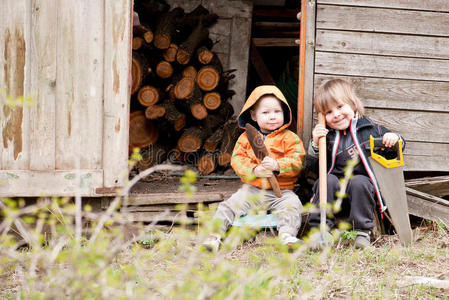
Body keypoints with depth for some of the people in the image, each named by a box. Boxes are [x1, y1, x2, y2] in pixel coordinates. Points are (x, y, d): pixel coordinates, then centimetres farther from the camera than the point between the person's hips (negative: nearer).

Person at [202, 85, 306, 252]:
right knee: (228, 206, -14)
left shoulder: (289, 138, 3)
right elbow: (237, 159, 1)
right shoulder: (246, 138, 9)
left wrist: (277, 165, -26)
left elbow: (297, 162, -8)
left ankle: (287, 235, -39)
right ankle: (214, 236, -14)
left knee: (292, 205, -30)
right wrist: (254, 171, -18)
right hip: (251, 189, 2)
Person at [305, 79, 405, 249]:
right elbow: (313, 168, 2)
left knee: (359, 182, -31)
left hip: (362, 187, -2)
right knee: (327, 180, -27)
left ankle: (363, 232, -22)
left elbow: (394, 153, 8)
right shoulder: (326, 136, 5)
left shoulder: (370, 129, 0)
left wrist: (394, 140, -15)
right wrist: (315, 145, -12)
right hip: (335, 190, 2)